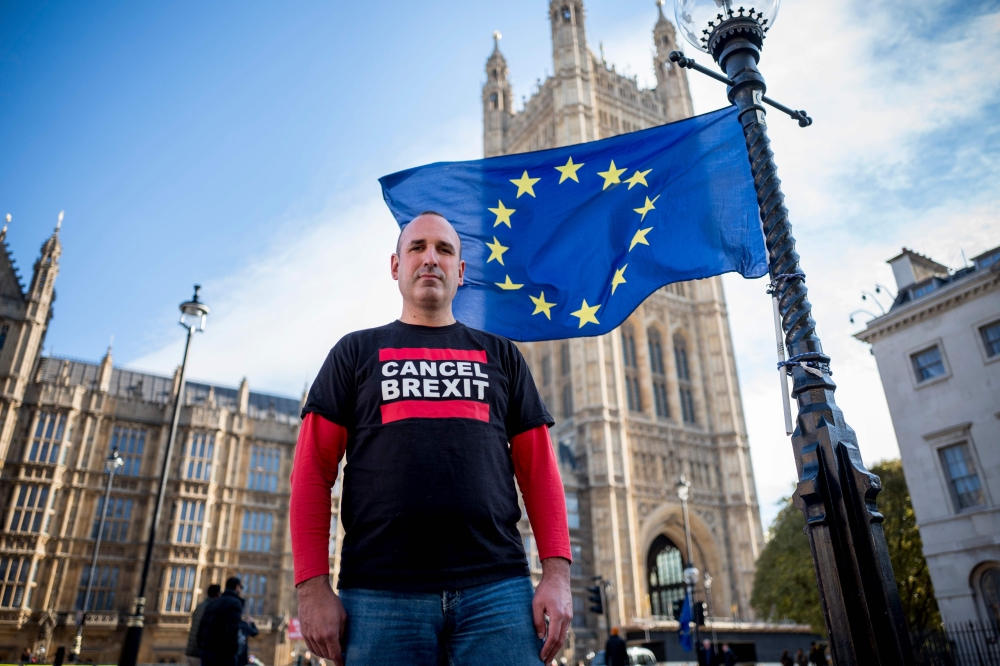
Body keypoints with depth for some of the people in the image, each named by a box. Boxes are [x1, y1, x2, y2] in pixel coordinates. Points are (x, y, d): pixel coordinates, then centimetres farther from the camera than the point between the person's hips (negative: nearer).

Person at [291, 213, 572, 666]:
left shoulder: (501, 355, 16)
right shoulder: (356, 352, 13)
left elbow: (539, 469, 10)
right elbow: (312, 471, 6)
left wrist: (557, 573, -2)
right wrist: (313, 586, -4)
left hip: (496, 590, 1)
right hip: (380, 594, 0)